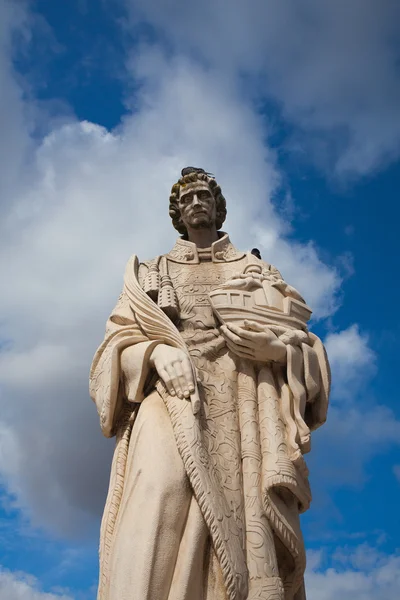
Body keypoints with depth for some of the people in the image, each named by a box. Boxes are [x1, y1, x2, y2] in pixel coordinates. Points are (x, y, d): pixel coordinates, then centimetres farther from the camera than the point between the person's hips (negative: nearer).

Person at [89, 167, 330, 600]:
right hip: (173, 400, 0)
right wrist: (157, 353, -9)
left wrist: (274, 345, -8)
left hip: (243, 407, 1)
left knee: (248, 534, -17)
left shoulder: (258, 270, 23)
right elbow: (120, 342, 13)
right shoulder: (152, 275, 25)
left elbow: (305, 343, 15)